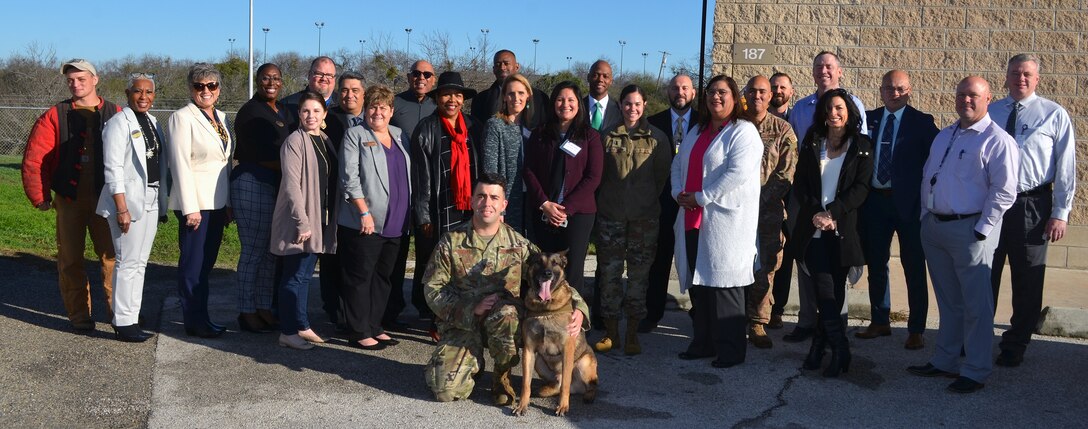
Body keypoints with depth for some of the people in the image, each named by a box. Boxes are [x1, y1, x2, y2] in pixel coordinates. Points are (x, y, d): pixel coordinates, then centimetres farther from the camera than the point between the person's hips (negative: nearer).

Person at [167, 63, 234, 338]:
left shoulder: (221, 118, 14)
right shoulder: (182, 118, -7)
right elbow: (180, 164, -13)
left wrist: (229, 203, 14)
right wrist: (190, 208, -17)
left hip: (217, 202, 7)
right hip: (195, 202, -7)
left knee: (207, 262, 12)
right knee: (194, 264, -1)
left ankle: (200, 317, 20)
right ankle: (195, 322, 7)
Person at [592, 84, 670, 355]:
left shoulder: (657, 138, 3)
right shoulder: (608, 136, 5)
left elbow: (663, 175, 6)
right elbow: (598, 173, 10)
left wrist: (646, 199, 4)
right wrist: (602, 201, 7)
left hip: (644, 216, -1)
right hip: (610, 214, 1)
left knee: (638, 274, 4)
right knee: (609, 272, 3)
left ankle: (632, 334, 15)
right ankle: (611, 332, 15)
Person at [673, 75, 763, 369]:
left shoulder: (743, 131, -6)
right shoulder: (696, 133, 21)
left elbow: (737, 172, -18)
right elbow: (678, 165, 20)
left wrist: (700, 197, -15)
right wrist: (679, 193, 0)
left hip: (726, 221, -8)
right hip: (693, 220, 8)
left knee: (723, 286, -4)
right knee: (698, 285, 11)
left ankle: (730, 350, 7)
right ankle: (703, 343, 23)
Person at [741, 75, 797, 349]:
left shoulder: (782, 129, 5)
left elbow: (785, 174, -1)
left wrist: (758, 200, -10)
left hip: (769, 212, -1)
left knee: (765, 269, 0)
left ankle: (757, 324, 9)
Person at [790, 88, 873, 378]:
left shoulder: (861, 147, 5)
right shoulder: (812, 144, 12)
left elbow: (861, 188, -3)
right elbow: (800, 183, 6)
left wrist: (832, 213, -15)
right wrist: (816, 213, -10)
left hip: (843, 229, -1)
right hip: (813, 229, 1)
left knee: (835, 289, -1)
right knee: (824, 290, -4)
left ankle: (819, 345, 8)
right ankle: (840, 350, 7)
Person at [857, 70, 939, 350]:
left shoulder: (922, 123, -5)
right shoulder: (868, 119, 7)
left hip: (908, 201, -4)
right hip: (875, 200, 4)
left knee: (914, 268, 4)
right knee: (876, 264, 13)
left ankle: (916, 330, 14)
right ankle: (880, 322, 28)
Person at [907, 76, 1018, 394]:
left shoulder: (997, 140, -8)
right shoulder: (944, 136, 16)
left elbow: (1004, 192, -14)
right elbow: (926, 176, 20)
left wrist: (981, 230, -16)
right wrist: (926, 216, 12)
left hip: (970, 230, -7)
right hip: (934, 226, 7)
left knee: (975, 304, 0)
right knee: (947, 301, 16)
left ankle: (975, 372, 10)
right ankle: (944, 361, 26)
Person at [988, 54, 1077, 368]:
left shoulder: (1054, 115, -2)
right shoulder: (990, 112, 6)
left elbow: (1066, 167, -3)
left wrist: (1060, 213, -8)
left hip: (1032, 207, -2)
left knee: (1027, 282, 8)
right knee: (983, 277, 12)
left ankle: (1015, 345, 24)